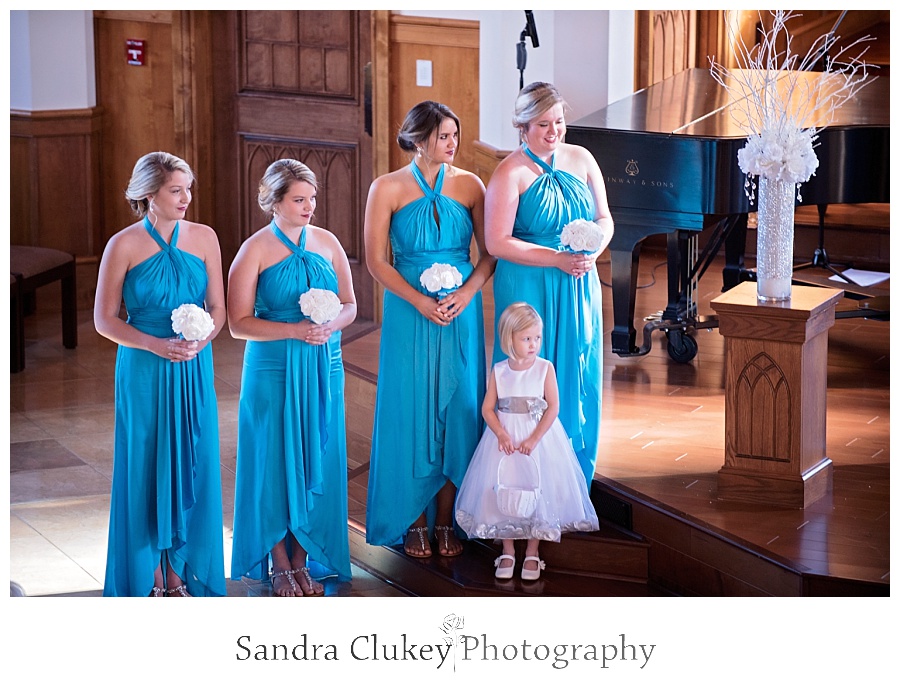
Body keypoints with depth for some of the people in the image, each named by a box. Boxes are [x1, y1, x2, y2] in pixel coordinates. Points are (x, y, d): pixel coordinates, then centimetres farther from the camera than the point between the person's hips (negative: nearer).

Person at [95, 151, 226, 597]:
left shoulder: (204, 238, 2)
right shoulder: (124, 245, -7)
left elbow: (218, 309, 6)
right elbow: (104, 319, -5)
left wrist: (200, 341, -14)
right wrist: (157, 345, -18)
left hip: (194, 370, 3)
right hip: (143, 371, -3)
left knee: (192, 466, 6)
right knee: (147, 467, 2)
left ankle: (181, 569, 18)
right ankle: (151, 576, 13)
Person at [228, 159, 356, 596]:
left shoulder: (327, 243, 6)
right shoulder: (255, 251, -7)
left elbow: (349, 305, 10)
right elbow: (238, 323, -10)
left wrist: (330, 325, -11)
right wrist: (294, 330, -19)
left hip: (323, 368, 4)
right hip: (273, 370, -4)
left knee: (317, 463, 7)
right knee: (276, 464, 2)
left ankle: (303, 560, 19)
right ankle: (280, 565, 15)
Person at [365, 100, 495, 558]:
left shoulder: (469, 186, 3)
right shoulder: (388, 189, -3)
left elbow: (489, 253, 3)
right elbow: (377, 262, -5)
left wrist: (465, 294, -14)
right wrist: (422, 302, -15)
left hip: (461, 312, 2)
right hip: (409, 314, -2)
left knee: (457, 410, 4)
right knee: (412, 414, 1)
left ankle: (446, 521, 14)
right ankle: (415, 522, 12)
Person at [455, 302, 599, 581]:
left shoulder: (545, 368, -7)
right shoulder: (499, 371, -2)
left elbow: (553, 407, -9)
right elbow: (488, 407, -1)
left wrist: (534, 438, -18)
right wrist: (501, 434, -18)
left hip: (539, 435, -1)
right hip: (505, 437, 2)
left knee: (538, 492, 2)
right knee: (504, 492, 5)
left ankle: (532, 552, 16)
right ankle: (507, 551, 20)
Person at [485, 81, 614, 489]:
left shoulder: (581, 159, 6)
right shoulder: (510, 173, -10)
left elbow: (604, 219, 10)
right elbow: (498, 243, -15)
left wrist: (592, 252, -11)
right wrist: (558, 259, -19)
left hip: (579, 287, 5)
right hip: (528, 289, -5)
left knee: (578, 378, 9)